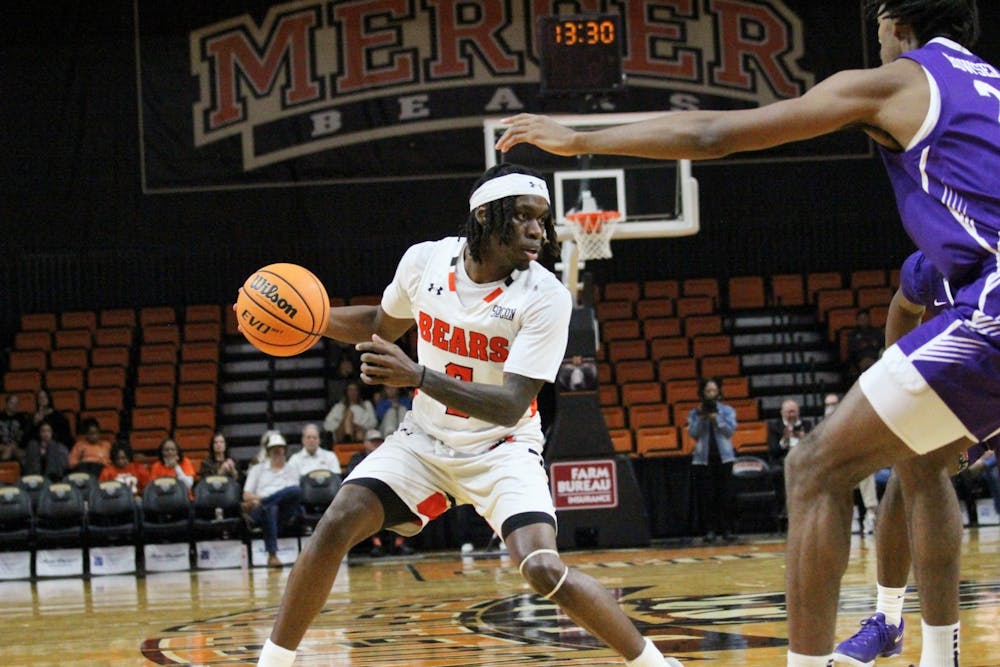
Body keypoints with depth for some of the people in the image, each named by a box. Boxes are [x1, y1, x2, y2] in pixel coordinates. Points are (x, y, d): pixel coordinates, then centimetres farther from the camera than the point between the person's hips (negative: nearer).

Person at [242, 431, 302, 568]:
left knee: (295, 490, -34)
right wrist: (260, 498, -10)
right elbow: (246, 495, 14)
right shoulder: (258, 469, 24)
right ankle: (272, 555, -50)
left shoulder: (292, 470, 25)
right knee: (270, 508, -42)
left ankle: (255, 506, -41)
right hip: (260, 510, -1)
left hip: (284, 509, 1)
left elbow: (295, 492, 8)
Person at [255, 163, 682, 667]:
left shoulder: (546, 297, -21)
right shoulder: (425, 260, -8)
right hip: (424, 440, 4)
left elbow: (512, 407, -27)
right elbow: (383, 324, 15)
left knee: (544, 570, -24)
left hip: (501, 449, -4)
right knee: (335, 527, -15)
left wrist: (418, 376, -39)